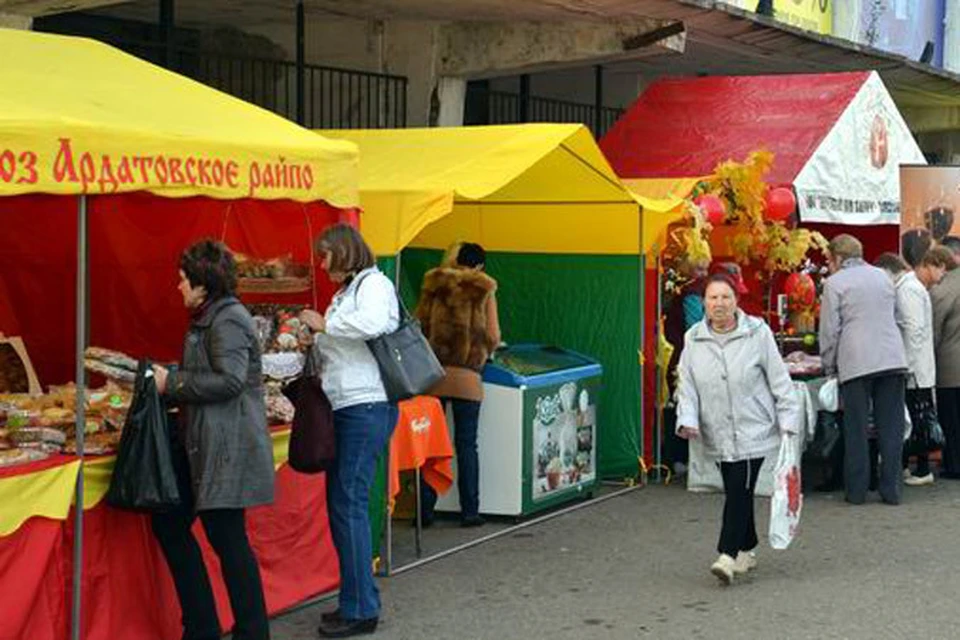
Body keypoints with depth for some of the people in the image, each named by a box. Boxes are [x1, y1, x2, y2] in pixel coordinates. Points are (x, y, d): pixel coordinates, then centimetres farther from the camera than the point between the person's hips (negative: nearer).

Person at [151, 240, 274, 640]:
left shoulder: (228, 320, -13)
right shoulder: (207, 319, 17)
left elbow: (229, 381, -23)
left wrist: (171, 382, -16)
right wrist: (165, 377, 12)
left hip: (227, 447, -11)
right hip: (201, 443, 11)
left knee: (226, 537, -5)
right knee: (168, 524, 12)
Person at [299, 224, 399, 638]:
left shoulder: (373, 283, -6)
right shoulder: (344, 293, 21)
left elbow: (372, 323, -27)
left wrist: (324, 324, -16)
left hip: (367, 407, -9)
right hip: (344, 409, 9)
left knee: (349, 503, -9)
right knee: (339, 502, 9)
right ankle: (356, 602, 17)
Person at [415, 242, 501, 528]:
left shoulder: (433, 285, 8)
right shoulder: (484, 291, 2)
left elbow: (420, 325, 8)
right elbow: (493, 337, 0)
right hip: (466, 376, -2)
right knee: (466, 444, 5)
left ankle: (425, 510, 9)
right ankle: (469, 511, 6)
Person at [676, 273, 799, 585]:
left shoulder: (757, 333, -7)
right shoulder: (694, 339, 2)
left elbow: (779, 379, -3)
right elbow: (687, 385, 5)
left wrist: (788, 421, -5)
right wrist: (688, 420, -9)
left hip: (753, 429, -4)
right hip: (718, 434, 4)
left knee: (741, 490, -11)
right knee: (735, 491, 11)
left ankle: (729, 555, -14)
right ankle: (746, 550, 26)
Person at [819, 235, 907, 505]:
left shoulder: (834, 283, 0)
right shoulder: (882, 276, 16)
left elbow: (829, 330, -2)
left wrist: (829, 367, 9)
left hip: (856, 362, -4)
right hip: (893, 359, 4)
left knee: (856, 429, 3)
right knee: (891, 427, 6)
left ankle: (857, 491, 6)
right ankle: (891, 489, 7)